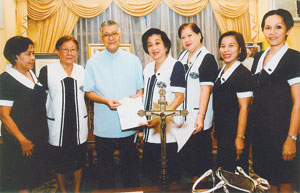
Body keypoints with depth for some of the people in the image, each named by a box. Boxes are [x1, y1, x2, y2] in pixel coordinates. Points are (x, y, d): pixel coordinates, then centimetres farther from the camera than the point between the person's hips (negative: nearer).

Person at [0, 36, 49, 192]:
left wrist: (42, 135, 14)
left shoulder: (32, 74, 8)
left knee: (33, 180, 19)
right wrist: (22, 140, -17)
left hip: (39, 138, 7)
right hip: (20, 141, -7)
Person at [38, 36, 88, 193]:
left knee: (78, 160, 14)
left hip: (79, 123, 3)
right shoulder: (47, 71, -6)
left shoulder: (82, 70, 5)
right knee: (59, 163, 12)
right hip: (57, 124, -2)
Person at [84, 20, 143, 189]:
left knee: (130, 166, 12)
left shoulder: (133, 60, 5)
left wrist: (137, 96, -12)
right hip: (103, 126, 0)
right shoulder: (93, 62, 3)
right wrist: (105, 100, -15)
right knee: (105, 168, 13)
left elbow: (141, 88, 10)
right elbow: (89, 92, 3)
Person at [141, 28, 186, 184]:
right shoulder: (148, 68, 13)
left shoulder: (175, 66, -7)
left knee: (169, 175, 4)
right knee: (148, 168, 16)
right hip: (150, 132, 7)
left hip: (168, 132, -7)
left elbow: (179, 98, -13)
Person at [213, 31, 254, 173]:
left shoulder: (243, 74, -15)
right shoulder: (221, 71, 10)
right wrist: (216, 128, 16)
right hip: (221, 132, 8)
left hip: (235, 132, -8)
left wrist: (240, 137, -20)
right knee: (222, 169, 20)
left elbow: (244, 108, -18)